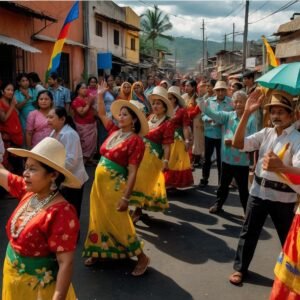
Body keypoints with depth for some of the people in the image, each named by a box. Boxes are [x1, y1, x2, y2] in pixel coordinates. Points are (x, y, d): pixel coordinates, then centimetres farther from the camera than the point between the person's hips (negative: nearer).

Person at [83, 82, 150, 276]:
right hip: (99, 182, 7)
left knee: (119, 223, 1)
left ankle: (142, 258, 16)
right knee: (99, 219, 17)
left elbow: (132, 173, -19)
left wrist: (126, 197, -21)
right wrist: (100, 95, 12)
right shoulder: (114, 131, 4)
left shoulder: (136, 141, -17)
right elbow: (102, 114, 21)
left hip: (115, 185, -7)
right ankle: (98, 253, 35)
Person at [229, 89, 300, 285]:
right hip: (258, 191, 4)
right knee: (249, 232, 14)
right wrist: (247, 114, -14)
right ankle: (240, 268, 31)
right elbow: (238, 143, -8)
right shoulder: (266, 133, 3)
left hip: (282, 197, -4)